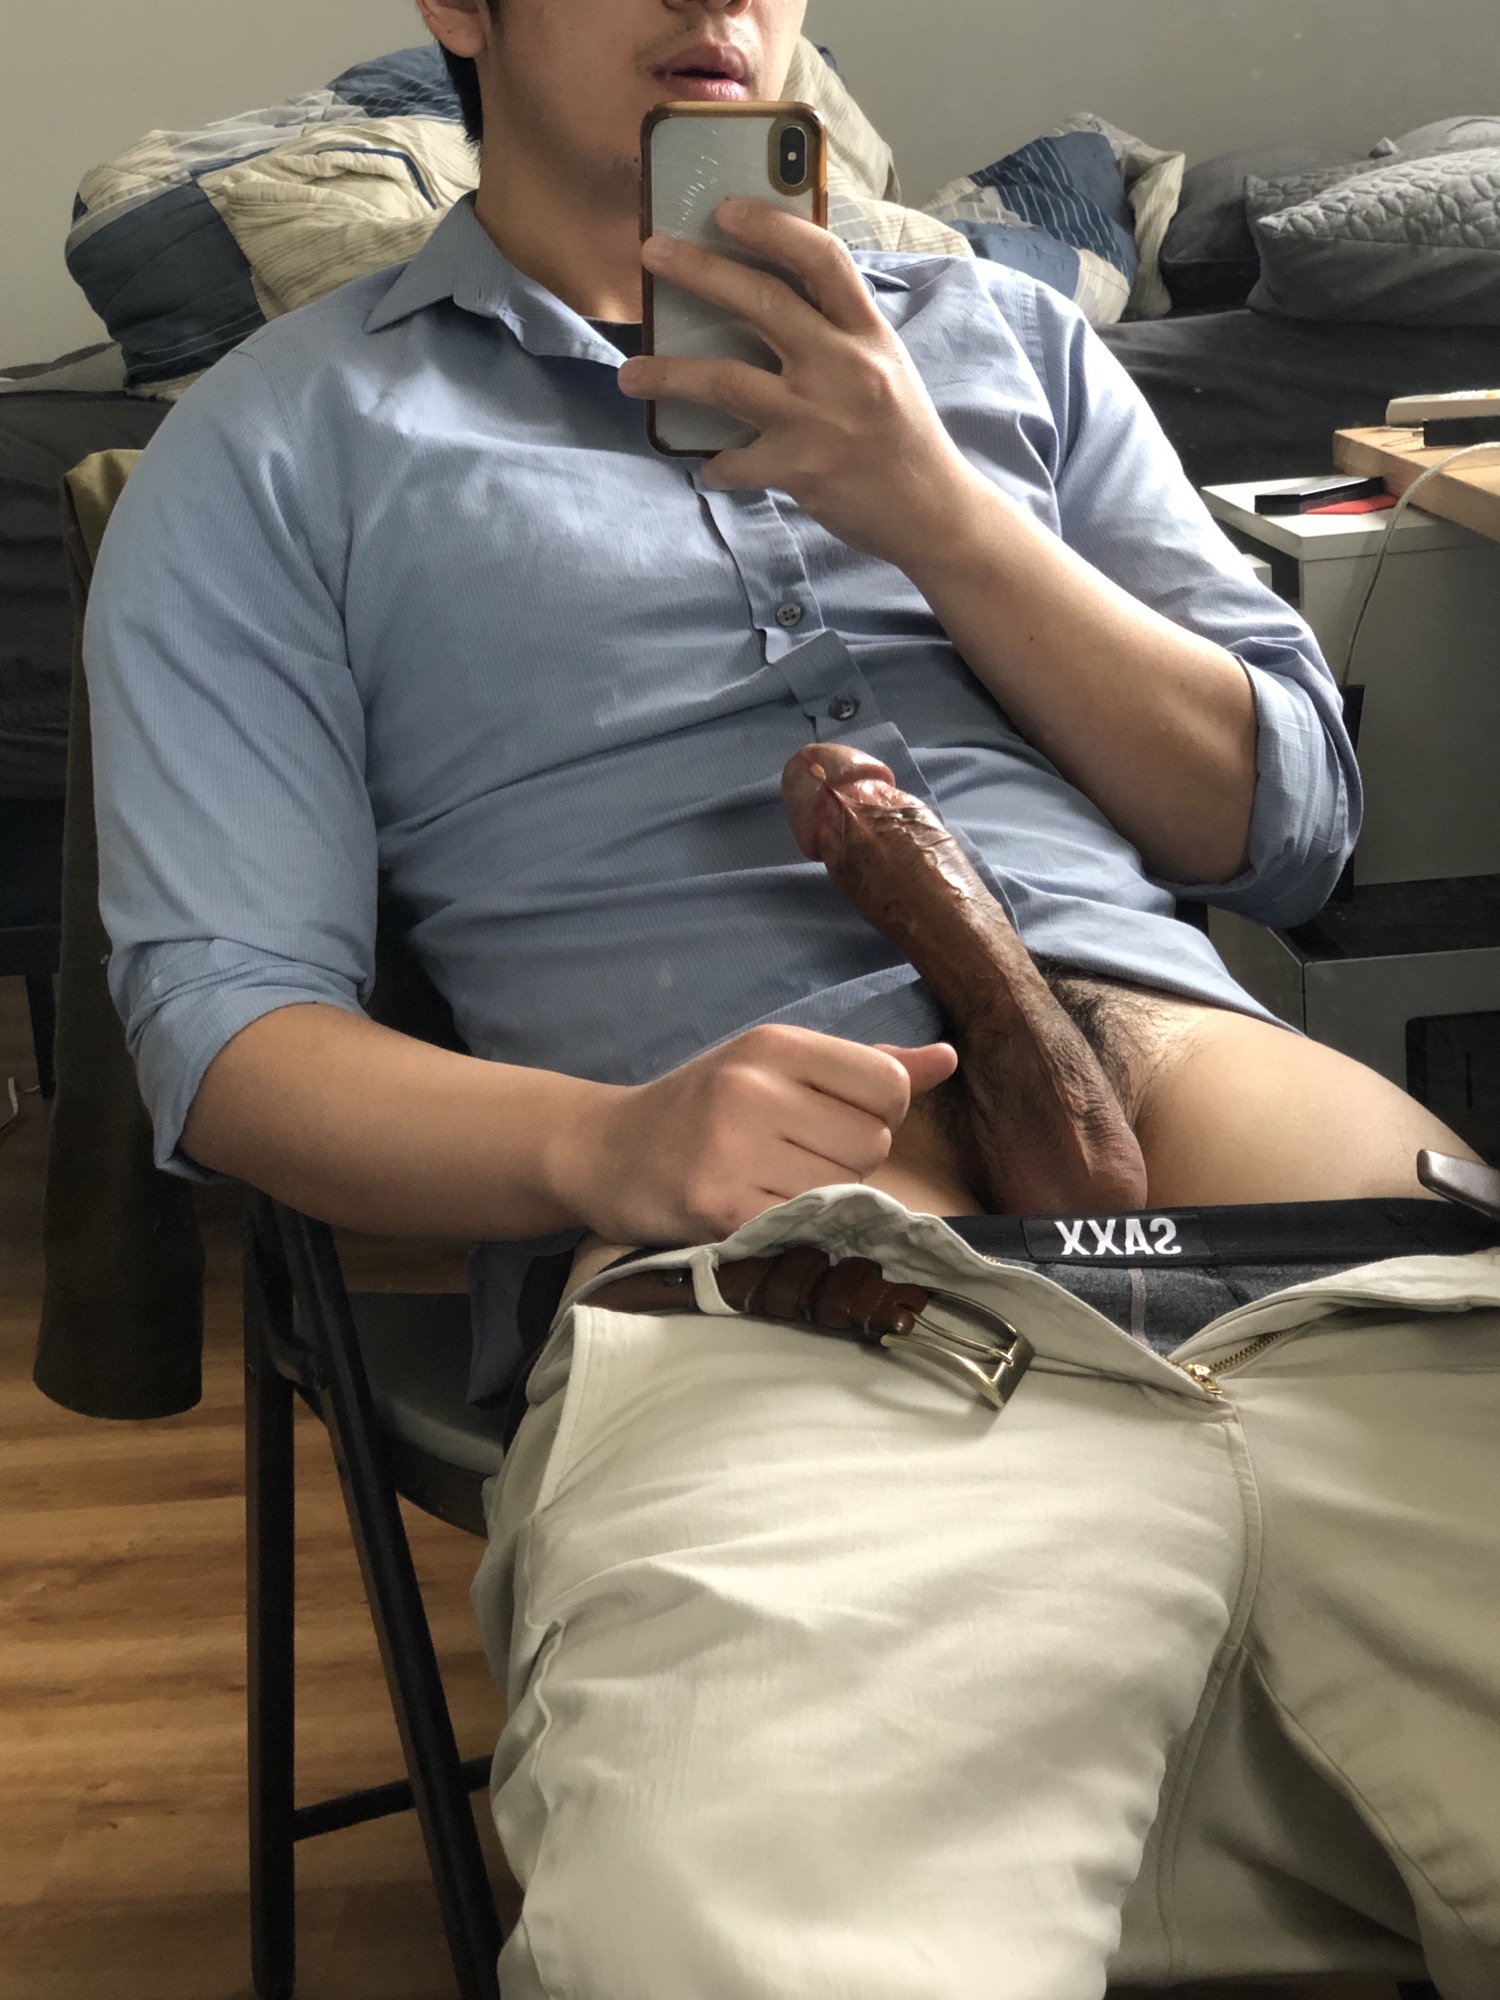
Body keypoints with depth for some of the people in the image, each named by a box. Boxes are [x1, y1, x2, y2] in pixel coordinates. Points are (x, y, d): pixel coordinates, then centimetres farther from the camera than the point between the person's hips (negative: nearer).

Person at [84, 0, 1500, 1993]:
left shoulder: (1006, 338, 28)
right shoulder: (281, 448, 18)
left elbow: (1288, 823, 18)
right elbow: (221, 1022, 6)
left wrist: (931, 509, 3)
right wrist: (607, 1142, -14)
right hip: (762, 1237, -3)